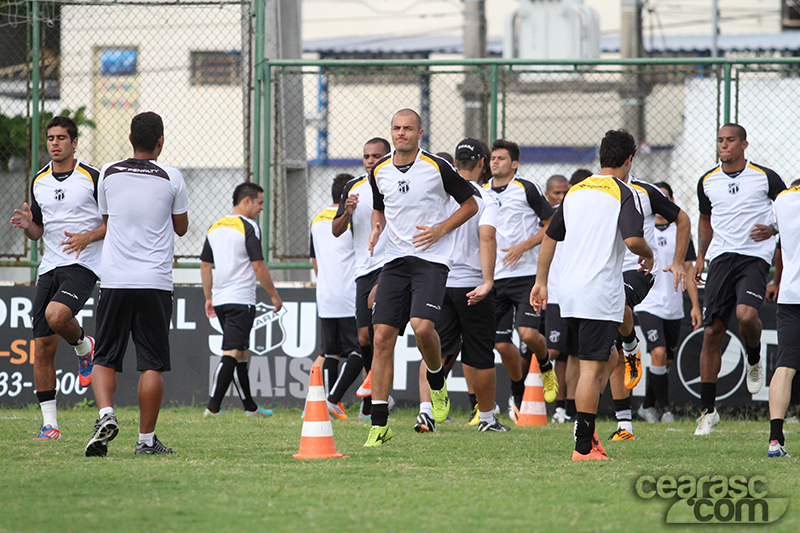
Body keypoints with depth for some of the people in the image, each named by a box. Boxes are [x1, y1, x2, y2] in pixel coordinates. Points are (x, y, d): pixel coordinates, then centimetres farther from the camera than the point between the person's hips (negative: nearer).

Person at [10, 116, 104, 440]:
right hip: (49, 267, 5)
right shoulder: (39, 182, 12)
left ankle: (84, 345, 1)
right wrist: (27, 225, -2)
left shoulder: (92, 177, -4)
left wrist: (87, 237, -17)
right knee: (43, 347, -2)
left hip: (83, 263, -5)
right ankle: (49, 422, 5)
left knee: (56, 315, -33)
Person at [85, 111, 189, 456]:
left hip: (114, 281, 1)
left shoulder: (108, 174, 4)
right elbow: (181, 227, 12)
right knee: (152, 364, 3)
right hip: (154, 282, -1)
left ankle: (106, 414, -15)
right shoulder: (171, 178, -2)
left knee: (104, 359, 9)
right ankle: (146, 439, 3)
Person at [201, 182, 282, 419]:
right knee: (232, 352, -11)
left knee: (241, 353, 15)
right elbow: (258, 266, -12)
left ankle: (250, 407, 20)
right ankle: (213, 407, -19)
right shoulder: (248, 227, -9)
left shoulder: (215, 228, 14)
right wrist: (274, 295, -3)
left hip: (220, 300, 8)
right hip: (241, 300, -8)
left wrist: (208, 298, 24)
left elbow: (205, 266, 17)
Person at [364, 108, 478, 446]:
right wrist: (376, 229, 4)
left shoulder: (437, 167, -5)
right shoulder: (379, 172, 9)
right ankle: (379, 424, -1)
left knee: (422, 326, -25)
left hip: (432, 258, -4)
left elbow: (470, 204, 4)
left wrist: (440, 229, -8)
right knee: (382, 337, -5)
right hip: (395, 260, 4)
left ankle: (437, 384, 8)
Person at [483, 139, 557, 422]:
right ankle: (518, 395, 22)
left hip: (526, 274, -5)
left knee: (528, 333, -18)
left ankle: (546, 367, 15)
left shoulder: (527, 189, -4)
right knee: (501, 343, 1)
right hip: (494, 278, 5)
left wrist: (523, 246, -13)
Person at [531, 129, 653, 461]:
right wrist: (648, 256, 2)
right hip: (600, 293, -7)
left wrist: (541, 281, 29)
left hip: (569, 292, 7)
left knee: (606, 359, 19)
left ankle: (587, 430, 7)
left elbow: (550, 237, 21)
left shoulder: (576, 191, 15)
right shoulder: (622, 193, -6)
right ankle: (583, 446, -9)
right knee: (592, 368, -6)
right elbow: (632, 239, -20)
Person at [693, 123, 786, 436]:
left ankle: (754, 360, 7)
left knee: (746, 314, -29)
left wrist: (773, 229, -11)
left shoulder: (765, 177, -2)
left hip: (755, 256, -4)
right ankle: (707, 410, 6)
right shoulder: (707, 182, 10)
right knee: (712, 332, -2)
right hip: (721, 258, 4)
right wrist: (700, 257, 17)